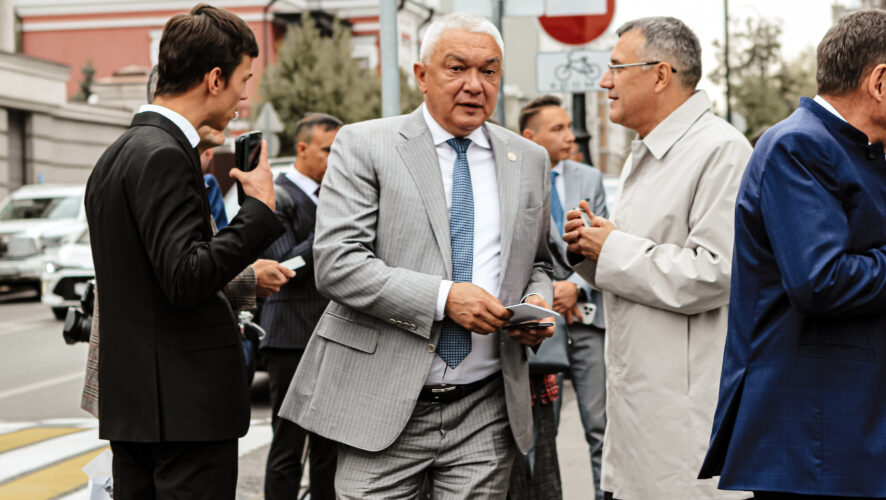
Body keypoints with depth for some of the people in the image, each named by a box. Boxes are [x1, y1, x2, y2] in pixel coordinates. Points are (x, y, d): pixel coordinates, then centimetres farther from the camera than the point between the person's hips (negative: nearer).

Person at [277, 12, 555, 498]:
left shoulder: (528, 160, 13)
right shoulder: (363, 145, -2)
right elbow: (335, 263, -11)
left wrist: (536, 304, 0)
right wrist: (443, 298, -19)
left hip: (486, 410, 4)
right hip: (382, 409, -3)